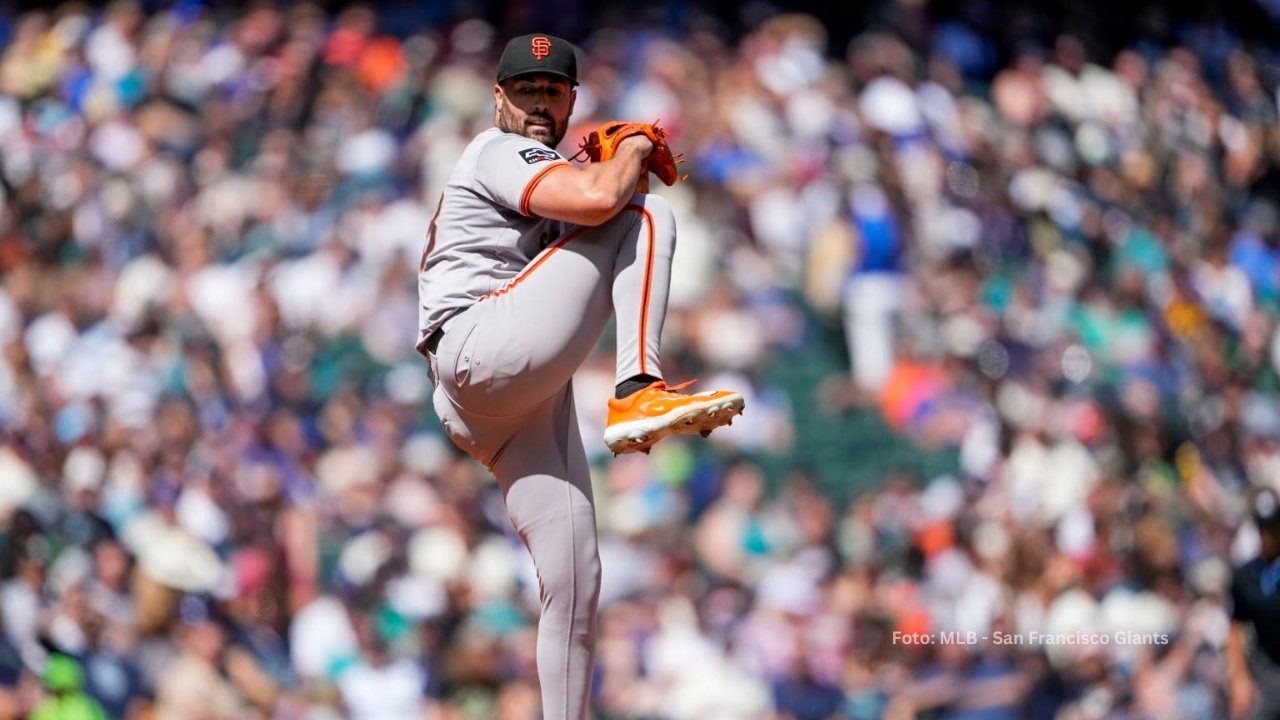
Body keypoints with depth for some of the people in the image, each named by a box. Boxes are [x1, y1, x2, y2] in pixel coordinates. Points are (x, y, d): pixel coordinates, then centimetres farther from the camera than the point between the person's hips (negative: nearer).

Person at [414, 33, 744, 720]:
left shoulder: (532, 175, 32)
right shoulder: (497, 152, 0)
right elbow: (600, 199, -17)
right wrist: (633, 148, 2)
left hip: (520, 403, 9)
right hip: (479, 353, -9)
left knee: (574, 581, 2)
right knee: (646, 213, -12)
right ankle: (640, 390, -27)